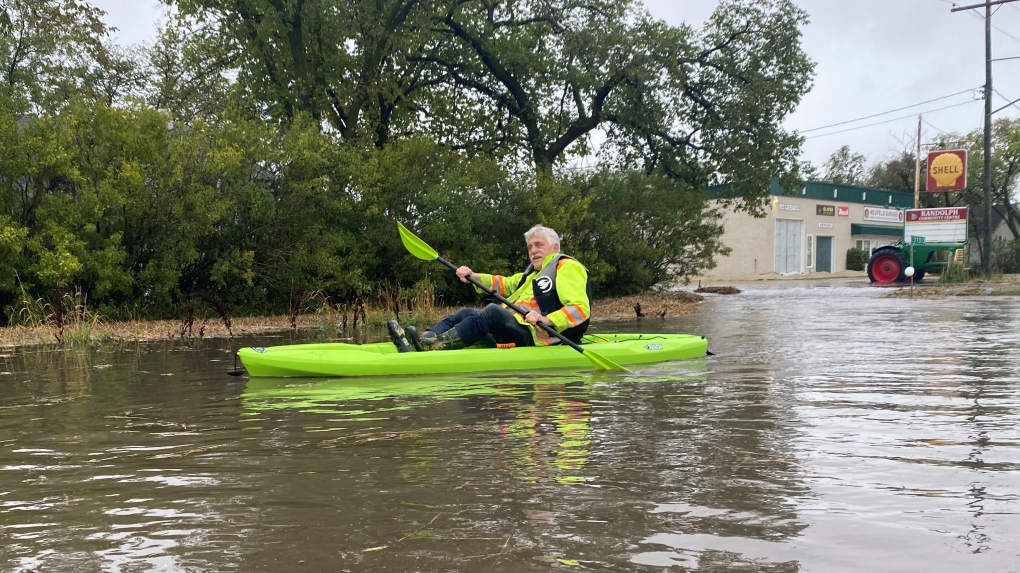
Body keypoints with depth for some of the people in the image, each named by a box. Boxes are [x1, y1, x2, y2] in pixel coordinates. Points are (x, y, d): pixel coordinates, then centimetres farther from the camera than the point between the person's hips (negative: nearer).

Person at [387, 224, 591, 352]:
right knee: (467, 313, 4)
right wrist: (474, 277, 8)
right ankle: (425, 339, -20)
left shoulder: (567, 267, -2)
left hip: (534, 338, -10)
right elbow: (506, 284, 25)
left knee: (494, 311, -31)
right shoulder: (534, 272, 30)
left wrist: (547, 320, -30)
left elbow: (580, 309, -16)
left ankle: (431, 345, -41)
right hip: (516, 329, 10)